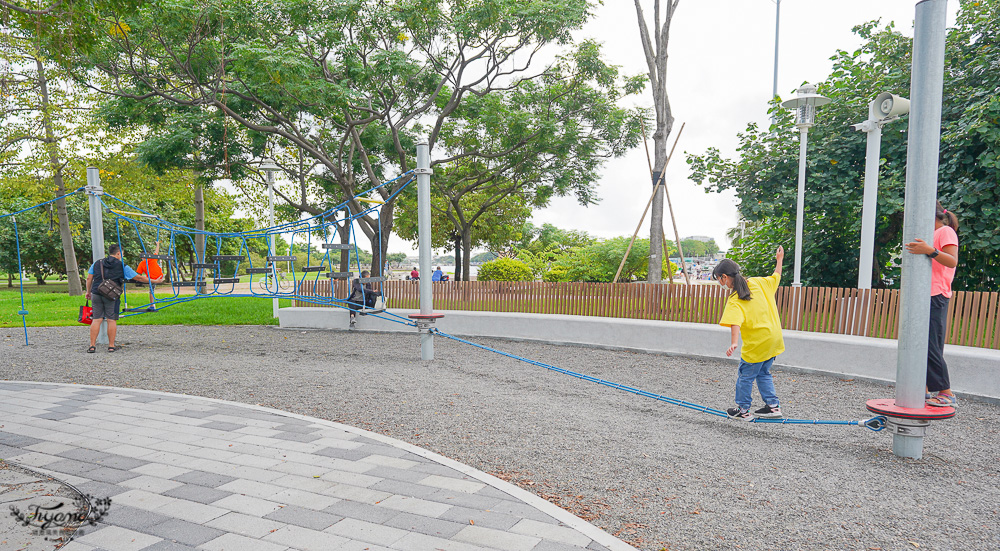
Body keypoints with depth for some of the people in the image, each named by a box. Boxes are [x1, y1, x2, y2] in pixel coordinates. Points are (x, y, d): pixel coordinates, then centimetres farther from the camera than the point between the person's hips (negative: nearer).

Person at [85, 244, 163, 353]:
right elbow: (138, 277, 4)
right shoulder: (122, 266, 2)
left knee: (96, 320, 6)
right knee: (112, 320, 2)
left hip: (96, 294, 4)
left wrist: (88, 291, 24)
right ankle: (111, 346, 5)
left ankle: (92, 346, 5)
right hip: (112, 295, -4)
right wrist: (154, 281, 12)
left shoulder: (97, 263, 12)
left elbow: (89, 278, 12)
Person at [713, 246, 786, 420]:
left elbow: (735, 323, -35)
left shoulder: (735, 301, -19)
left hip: (757, 344, -8)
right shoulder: (757, 282, 0)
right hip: (774, 338, 8)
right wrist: (779, 260, 33)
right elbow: (775, 277, 18)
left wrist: (734, 343, -47)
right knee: (763, 373, 22)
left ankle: (743, 410, 19)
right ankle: (773, 406, 24)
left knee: (745, 376, 8)